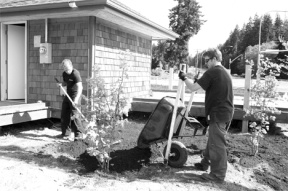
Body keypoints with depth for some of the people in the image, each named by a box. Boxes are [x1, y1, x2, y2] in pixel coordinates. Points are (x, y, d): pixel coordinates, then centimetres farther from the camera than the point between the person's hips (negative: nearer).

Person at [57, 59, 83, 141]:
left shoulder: (75, 73, -19)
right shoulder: (64, 74, 5)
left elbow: (80, 87, -28)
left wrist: (76, 99, -39)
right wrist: (61, 84, -3)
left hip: (75, 94, -8)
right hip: (68, 94, 8)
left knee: (74, 114, -11)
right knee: (64, 113, 11)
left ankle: (78, 135, -3)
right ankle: (64, 133, 24)